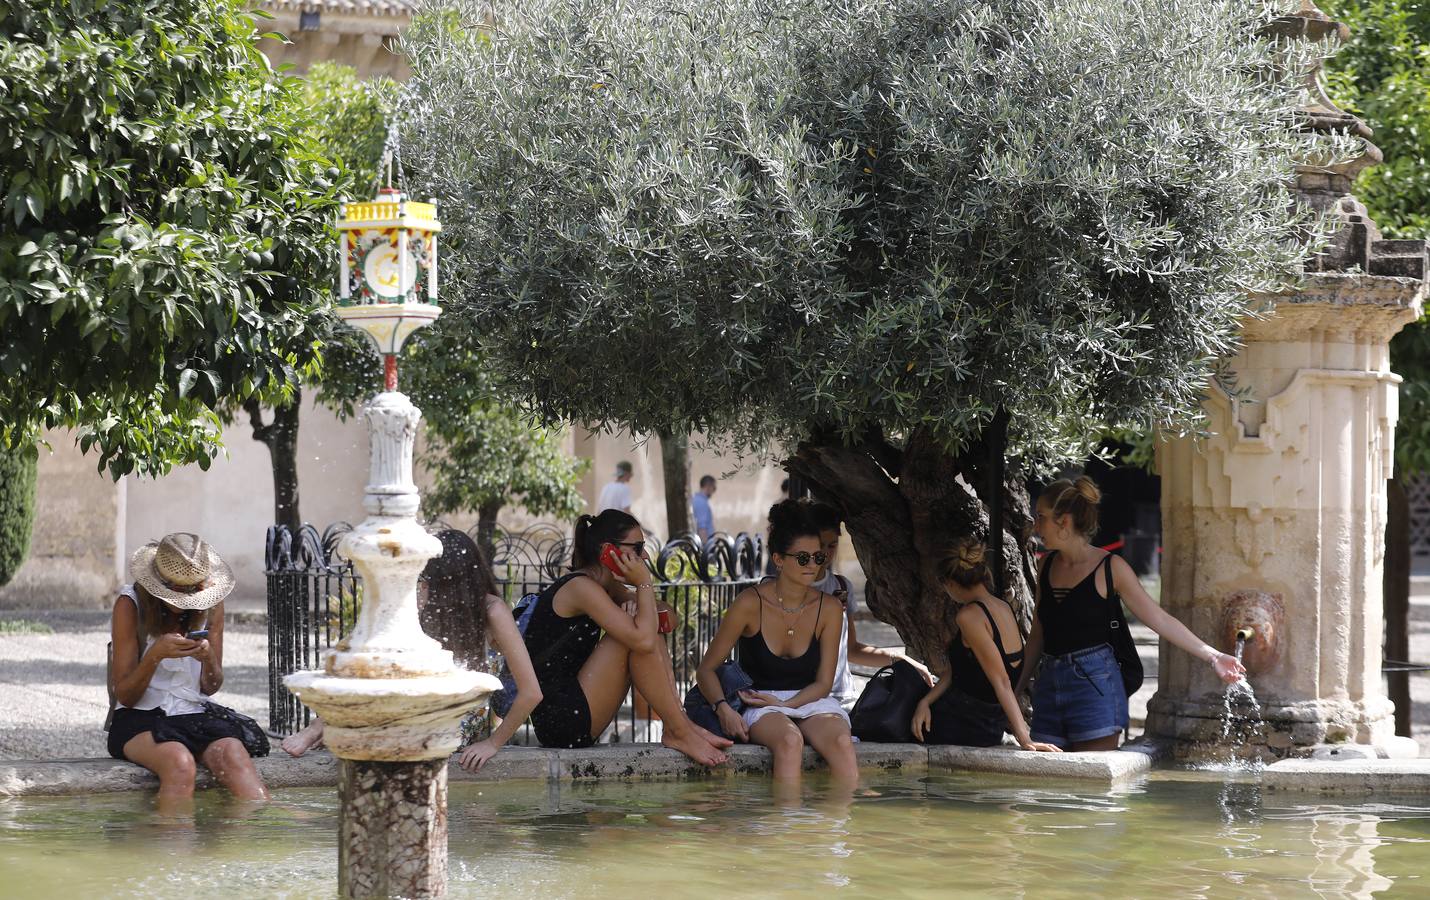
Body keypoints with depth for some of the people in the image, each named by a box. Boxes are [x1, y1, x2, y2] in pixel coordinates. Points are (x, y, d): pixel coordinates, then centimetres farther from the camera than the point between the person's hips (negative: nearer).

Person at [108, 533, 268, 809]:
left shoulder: (210, 604, 5)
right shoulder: (131, 604, -5)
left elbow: (211, 688, 10)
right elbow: (124, 695, -6)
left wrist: (208, 658, -13)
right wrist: (156, 654, -23)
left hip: (196, 713, 3)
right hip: (141, 717, -3)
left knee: (234, 756, -30)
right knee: (180, 762, -35)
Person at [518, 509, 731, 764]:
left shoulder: (607, 588, 15)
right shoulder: (581, 587, -15)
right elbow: (643, 641, -26)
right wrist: (645, 583, -13)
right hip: (559, 721, -10)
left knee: (648, 627, 7)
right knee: (637, 634, -17)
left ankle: (682, 722, -2)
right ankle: (678, 733, -11)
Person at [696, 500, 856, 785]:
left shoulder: (828, 609, 0)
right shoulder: (751, 604, -8)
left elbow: (823, 683, 4)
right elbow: (706, 669, -3)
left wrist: (785, 704, -14)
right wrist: (723, 708, -22)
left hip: (810, 699, 3)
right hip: (761, 704, -2)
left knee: (841, 742, -33)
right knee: (790, 740, -38)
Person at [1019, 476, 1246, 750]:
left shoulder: (1110, 568, -5)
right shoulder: (1047, 564, 11)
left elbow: (1159, 619, -3)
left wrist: (1212, 656, -9)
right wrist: (1015, 688, 18)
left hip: (1095, 685, -5)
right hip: (1049, 685, 5)